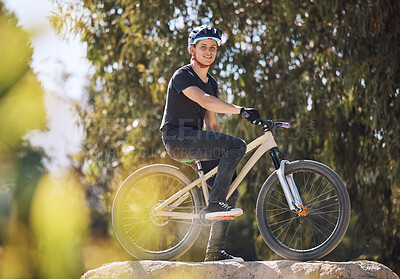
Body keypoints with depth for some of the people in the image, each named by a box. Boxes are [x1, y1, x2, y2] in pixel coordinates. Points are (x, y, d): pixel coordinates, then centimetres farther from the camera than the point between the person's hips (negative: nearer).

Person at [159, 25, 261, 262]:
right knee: (238, 144, -26)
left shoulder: (211, 83, 19)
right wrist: (241, 110, -35)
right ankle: (214, 204, -29)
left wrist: (223, 153, 18)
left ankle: (215, 251, 5)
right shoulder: (183, 76, -8)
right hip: (178, 138, -9)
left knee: (232, 193, -1)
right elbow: (204, 101, -27)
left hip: (196, 140, 9)